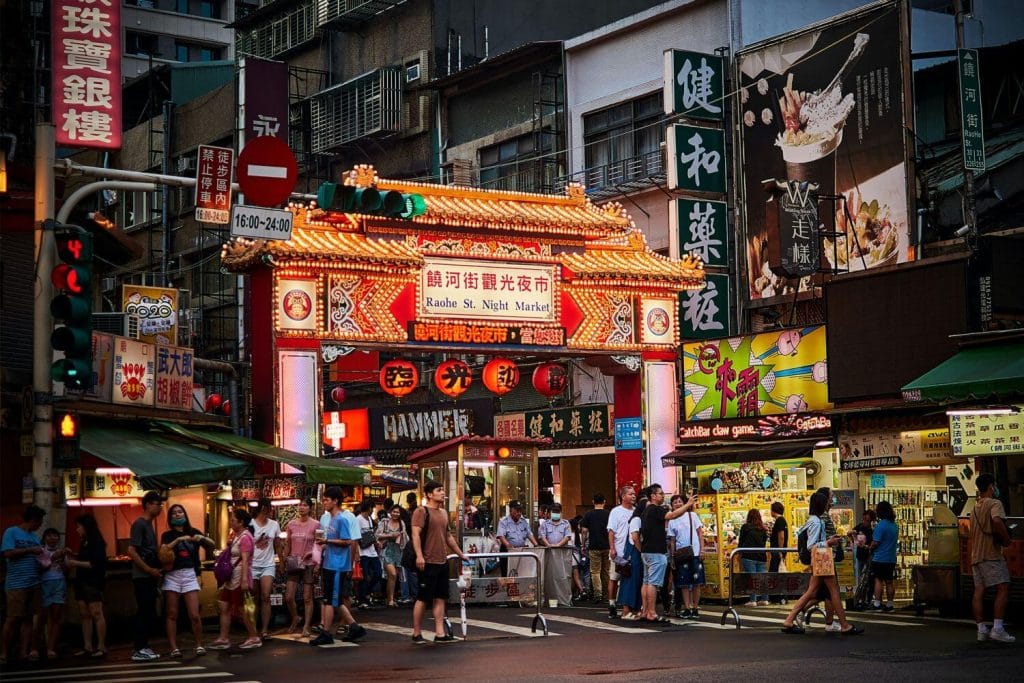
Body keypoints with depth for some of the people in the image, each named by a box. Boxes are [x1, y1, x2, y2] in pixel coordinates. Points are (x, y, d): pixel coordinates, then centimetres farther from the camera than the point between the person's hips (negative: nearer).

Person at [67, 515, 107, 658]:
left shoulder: (97, 543, -9)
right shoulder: (84, 543, 16)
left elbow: (95, 564, -17)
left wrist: (76, 563, -14)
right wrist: (74, 556, 14)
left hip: (93, 582, -9)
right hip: (81, 582, 9)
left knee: (96, 614, -9)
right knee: (84, 615, 5)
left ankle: (101, 647, -10)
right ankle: (87, 647, 5)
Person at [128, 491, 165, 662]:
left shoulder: (149, 525, 18)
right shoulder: (139, 524, -10)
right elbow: (131, 551, -18)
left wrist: (156, 569, 10)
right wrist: (149, 569, -17)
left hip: (150, 577, 9)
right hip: (141, 576, -9)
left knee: (150, 614, 11)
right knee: (144, 613, -8)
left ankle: (144, 647, 16)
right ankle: (139, 650, -4)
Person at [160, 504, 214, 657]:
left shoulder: (193, 532, 13)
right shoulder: (167, 535, 8)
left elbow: (212, 544, 7)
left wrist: (202, 538, -11)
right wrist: (179, 539, -21)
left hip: (190, 575, 0)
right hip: (172, 575, 0)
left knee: (194, 615, -6)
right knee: (172, 614, -1)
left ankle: (199, 645, 8)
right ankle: (174, 648, 1)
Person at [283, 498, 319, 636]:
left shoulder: (315, 525, -4)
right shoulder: (291, 524, 7)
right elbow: (287, 544, 14)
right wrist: (285, 561, 7)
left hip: (309, 564, -3)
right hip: (294, 564, 3)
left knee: (307, 598, 1)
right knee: (288, 597, 0)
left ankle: (306, 627, 9)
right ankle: (295, 618, 26)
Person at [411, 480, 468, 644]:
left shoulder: (443, 513, 17)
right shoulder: (421, 511, -6)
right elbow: (415, 534, -16)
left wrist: (461, 554, 28)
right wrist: (419, 555, -27)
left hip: (442, 562, 8)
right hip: (427, 563, -8)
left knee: (440, 598, 6)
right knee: (423, 598, -2)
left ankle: (440, 633, 8)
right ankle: (417, 634, 6)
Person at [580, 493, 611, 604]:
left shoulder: (588, 515, -1)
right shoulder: (609, 514, 2)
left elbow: (584, 531, -3)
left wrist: (584, 545, 7)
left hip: (594, 547, -2)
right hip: (607, 546, 2)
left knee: (595, 572, 0)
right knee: (606, 571, 13)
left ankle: (598, 594, -13)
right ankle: (606, 594, 19)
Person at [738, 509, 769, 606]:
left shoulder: (745, 527, -1)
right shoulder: (763, 529, 10)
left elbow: (741, 543, 2)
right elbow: (764, 542, 14)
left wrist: (739, 555, 10)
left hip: (748, 556, -4)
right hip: (761, 557, 4)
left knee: (751, 578, -5)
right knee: (762, 578, 7)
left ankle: (753, 600, -8)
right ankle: (764, 599, 8)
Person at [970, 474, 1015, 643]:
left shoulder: (976, 508, 21)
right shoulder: (994, 503, -6)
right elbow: (997, 521, -28)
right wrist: (1006, 538, -15)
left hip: (975, 555, 9)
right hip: (991, 554, -9)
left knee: (979, 591, 3)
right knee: (1003, 589, -9)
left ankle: (982, 629, 1)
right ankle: (997, 629, -18)